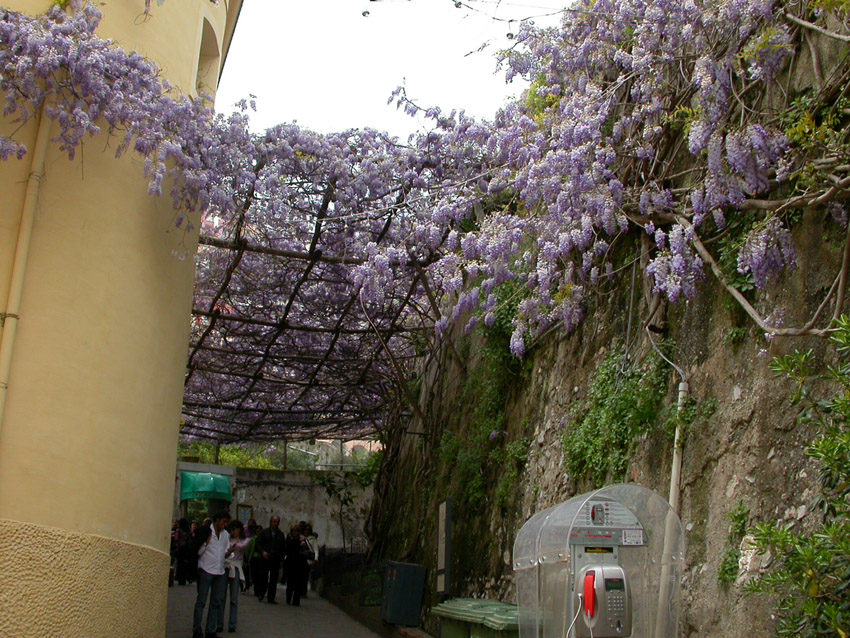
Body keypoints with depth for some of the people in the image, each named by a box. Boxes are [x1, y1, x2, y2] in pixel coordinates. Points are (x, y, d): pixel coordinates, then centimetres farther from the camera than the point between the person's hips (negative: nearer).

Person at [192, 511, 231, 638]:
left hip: (220, 571, 6)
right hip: (206, 570, -6)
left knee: (216, 602, 6)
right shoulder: (206, 532, -5)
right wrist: (206, 542, -19)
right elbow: (199, 551, -6)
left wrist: (229, 552, 1)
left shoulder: (226, 534, 13)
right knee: (201, 601, -2)